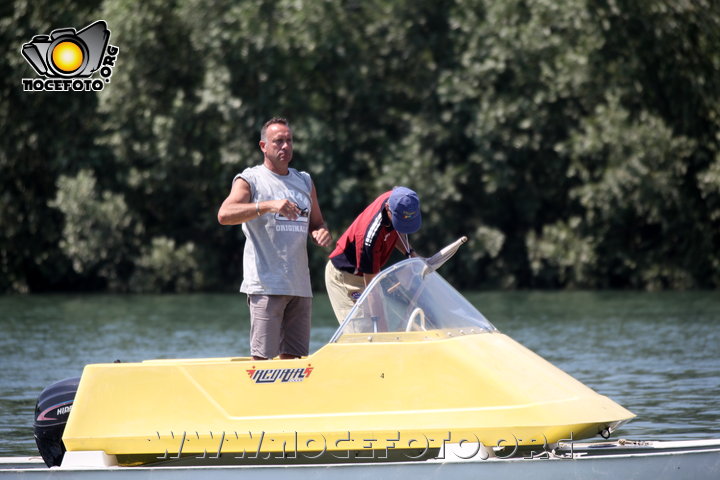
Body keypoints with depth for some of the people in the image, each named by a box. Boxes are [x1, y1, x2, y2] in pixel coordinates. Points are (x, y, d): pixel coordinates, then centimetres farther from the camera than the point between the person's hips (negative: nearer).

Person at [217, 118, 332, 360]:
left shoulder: (304, 181, 20)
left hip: (300, 285, 6)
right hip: (266, 284, -6)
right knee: (261, 356, -11)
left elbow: (317, 223, 26)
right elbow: (224, 215, -15)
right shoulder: (250, 180, 1)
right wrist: (268, 206, -27)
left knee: (294, 357, 5)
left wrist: (322, 233, 1)